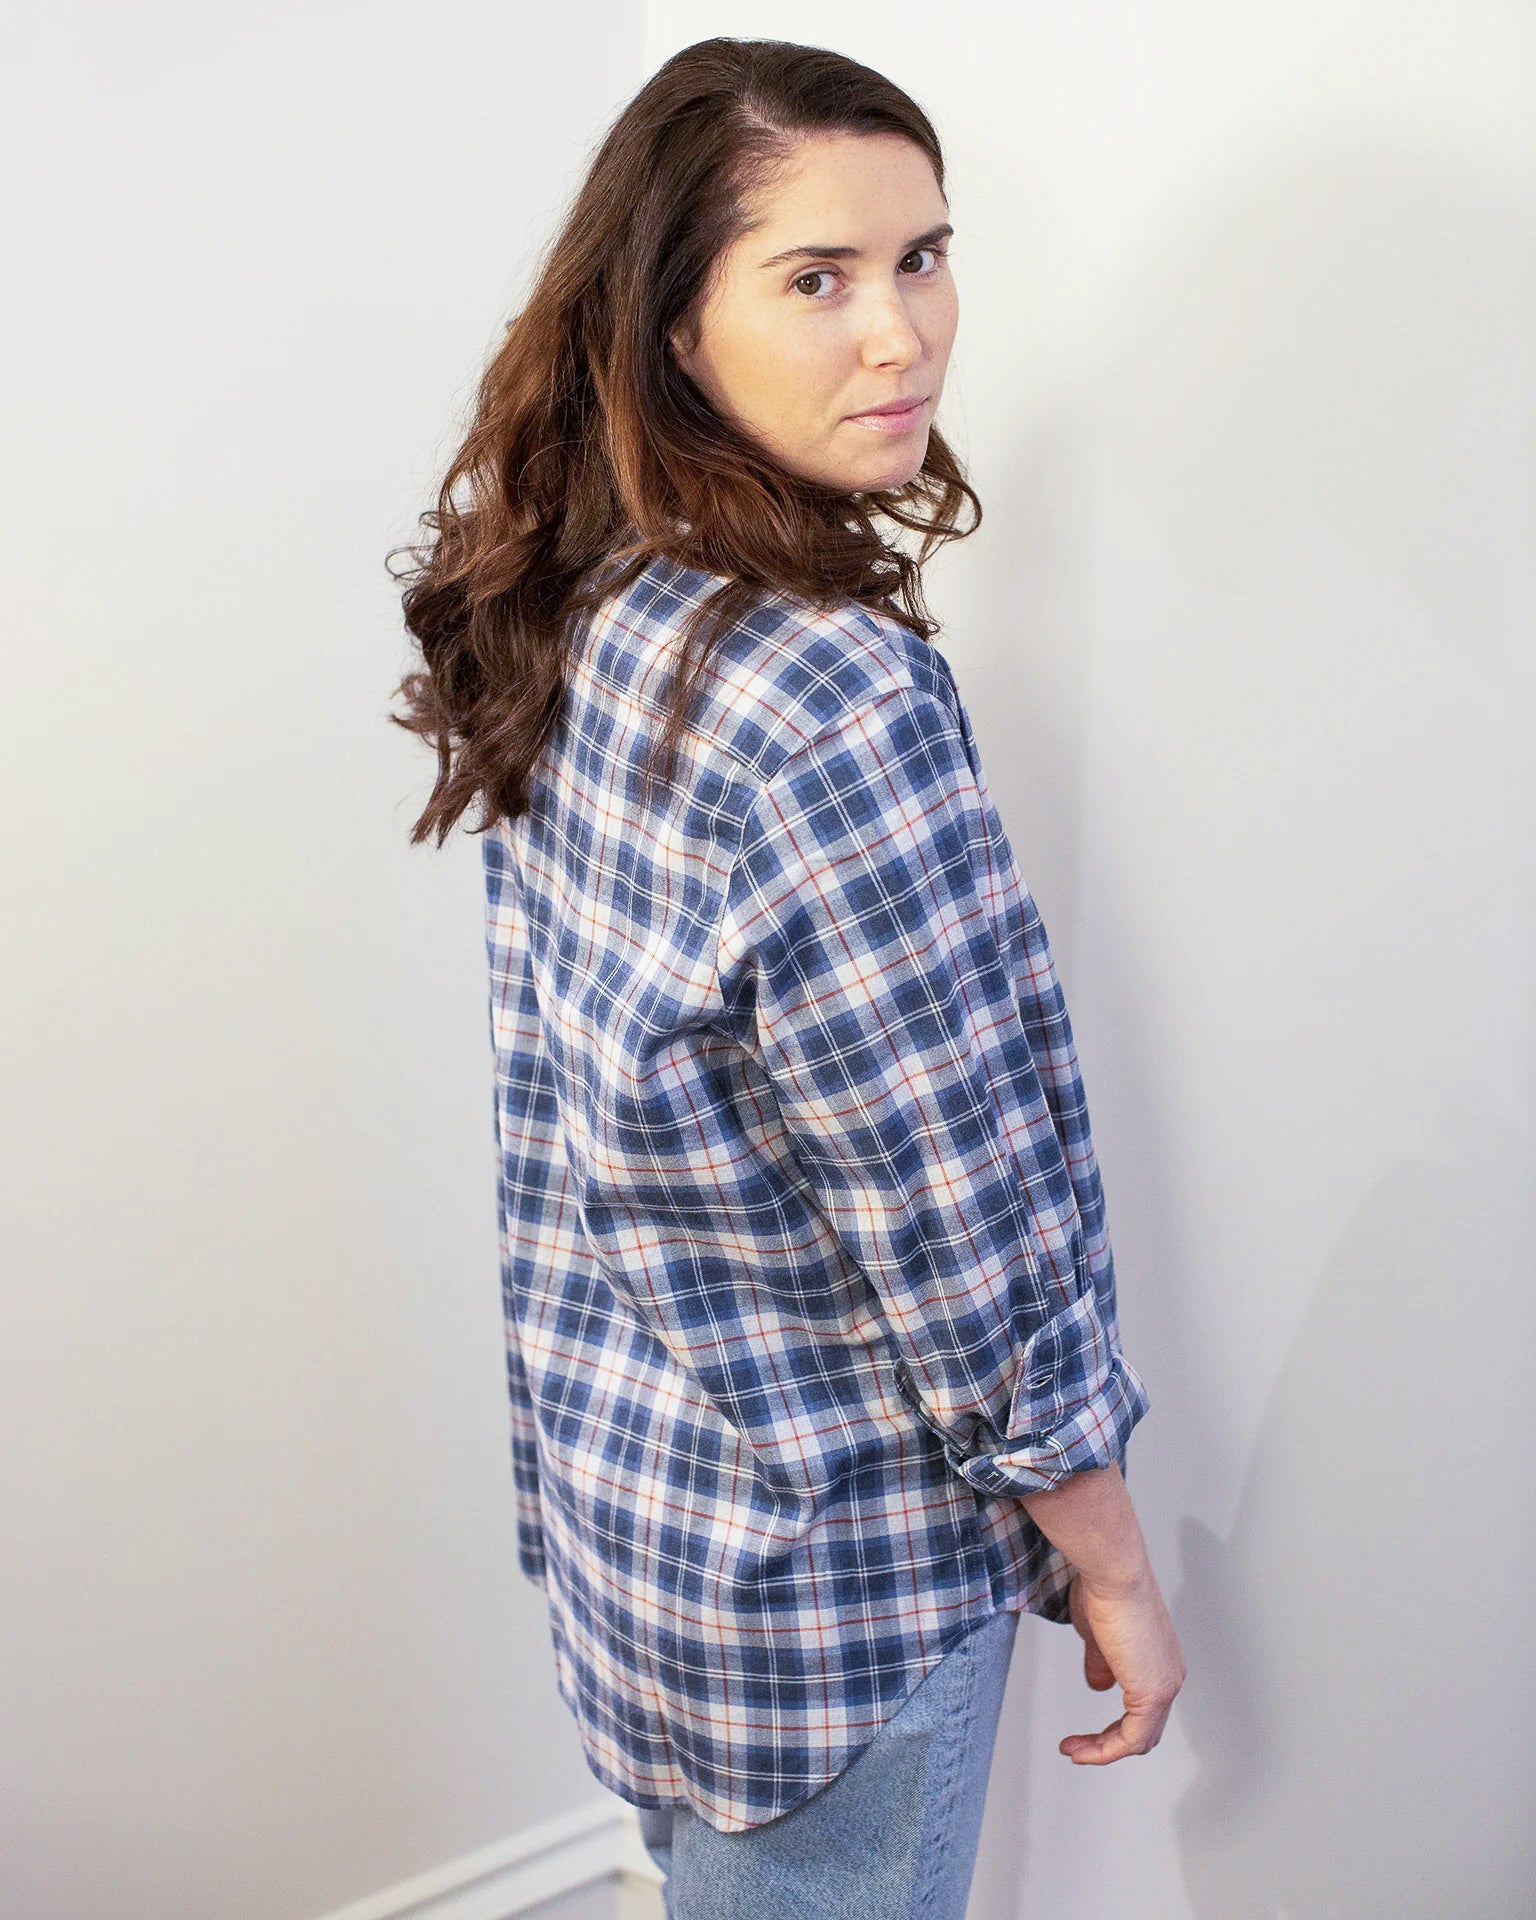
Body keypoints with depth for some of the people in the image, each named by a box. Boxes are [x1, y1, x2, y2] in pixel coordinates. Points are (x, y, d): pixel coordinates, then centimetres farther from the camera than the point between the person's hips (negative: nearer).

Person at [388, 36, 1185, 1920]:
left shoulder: (573, 621, -2)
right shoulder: (830, 701, -30)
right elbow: (965, 1217, -24)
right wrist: (1111, 1566, -10)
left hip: (619, 1457, 8)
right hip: (829, 1552, -8)